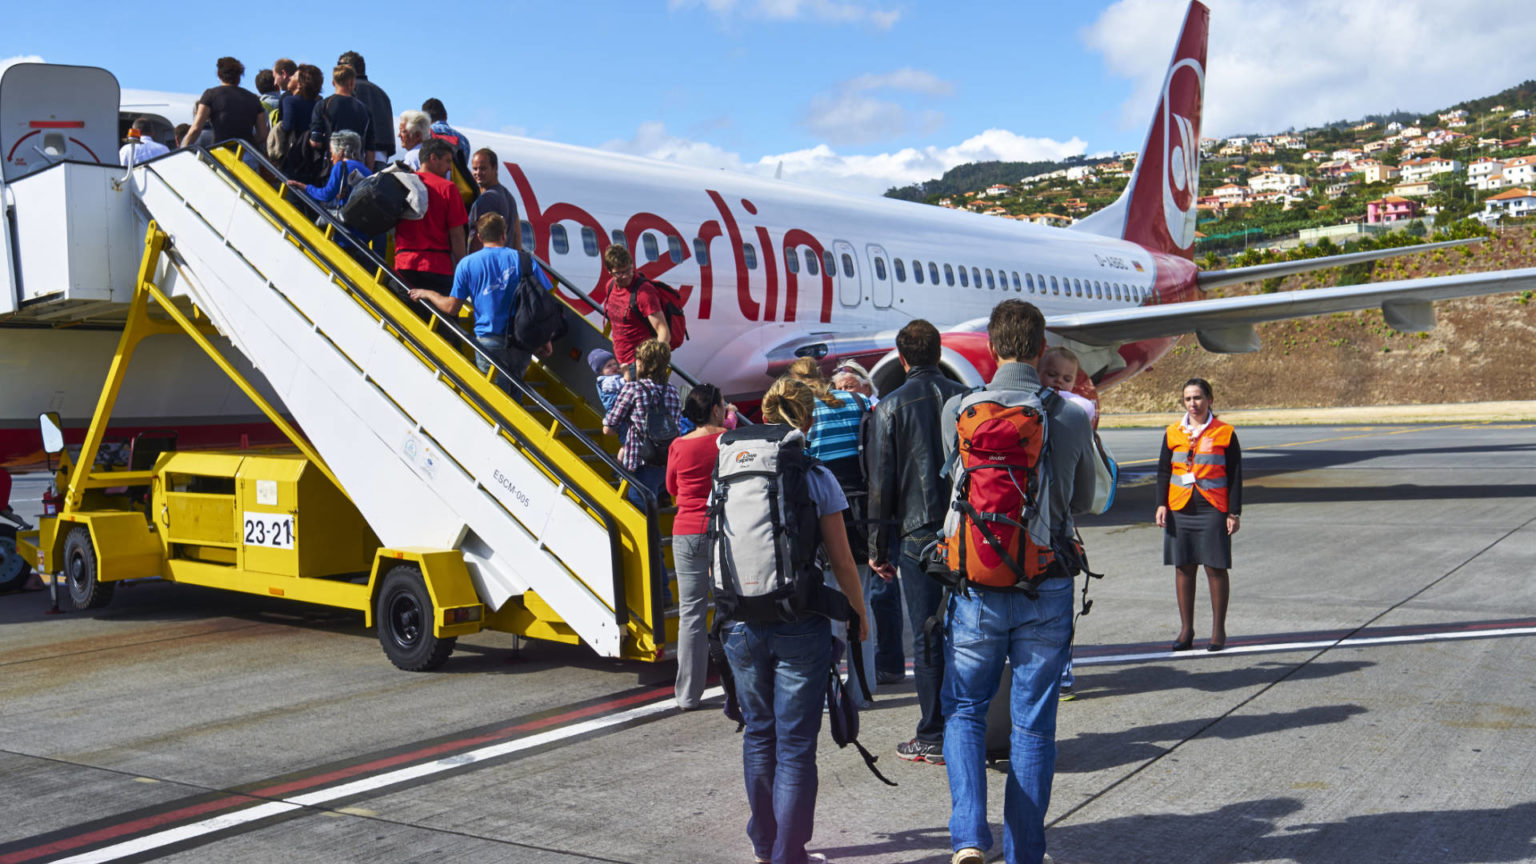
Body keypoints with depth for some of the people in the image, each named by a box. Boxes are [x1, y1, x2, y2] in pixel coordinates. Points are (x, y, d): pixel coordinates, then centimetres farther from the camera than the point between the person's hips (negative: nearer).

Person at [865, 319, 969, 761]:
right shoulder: (965, 398, 4)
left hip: (919, 534, -4)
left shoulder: (890, 407, -5)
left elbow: (881, 484, -5)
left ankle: (934, 737, 8)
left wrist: (878, 548, 2)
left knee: (927, 637, 2)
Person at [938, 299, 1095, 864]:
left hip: (978, 585, -1)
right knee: (1033, 724, 12)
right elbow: (1082, 501, 11)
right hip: (1048, 589, 1)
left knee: (964, 710, 15)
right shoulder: (1072, 419, -4)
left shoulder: (958, 410, -8)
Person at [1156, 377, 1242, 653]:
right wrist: (1161, 504, 3)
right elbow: (1163, 471, 13)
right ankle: (1186, 630, 16)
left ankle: (1218, 630, 11)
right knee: (1183, 567, 6)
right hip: (1180, 509, 3)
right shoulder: (1173, 433, 7)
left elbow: (1235, 475, 2)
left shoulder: (1225, 433, 0)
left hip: (1213, 509, -3)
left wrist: (1234, 512, -3)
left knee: (1216, 568, 0)